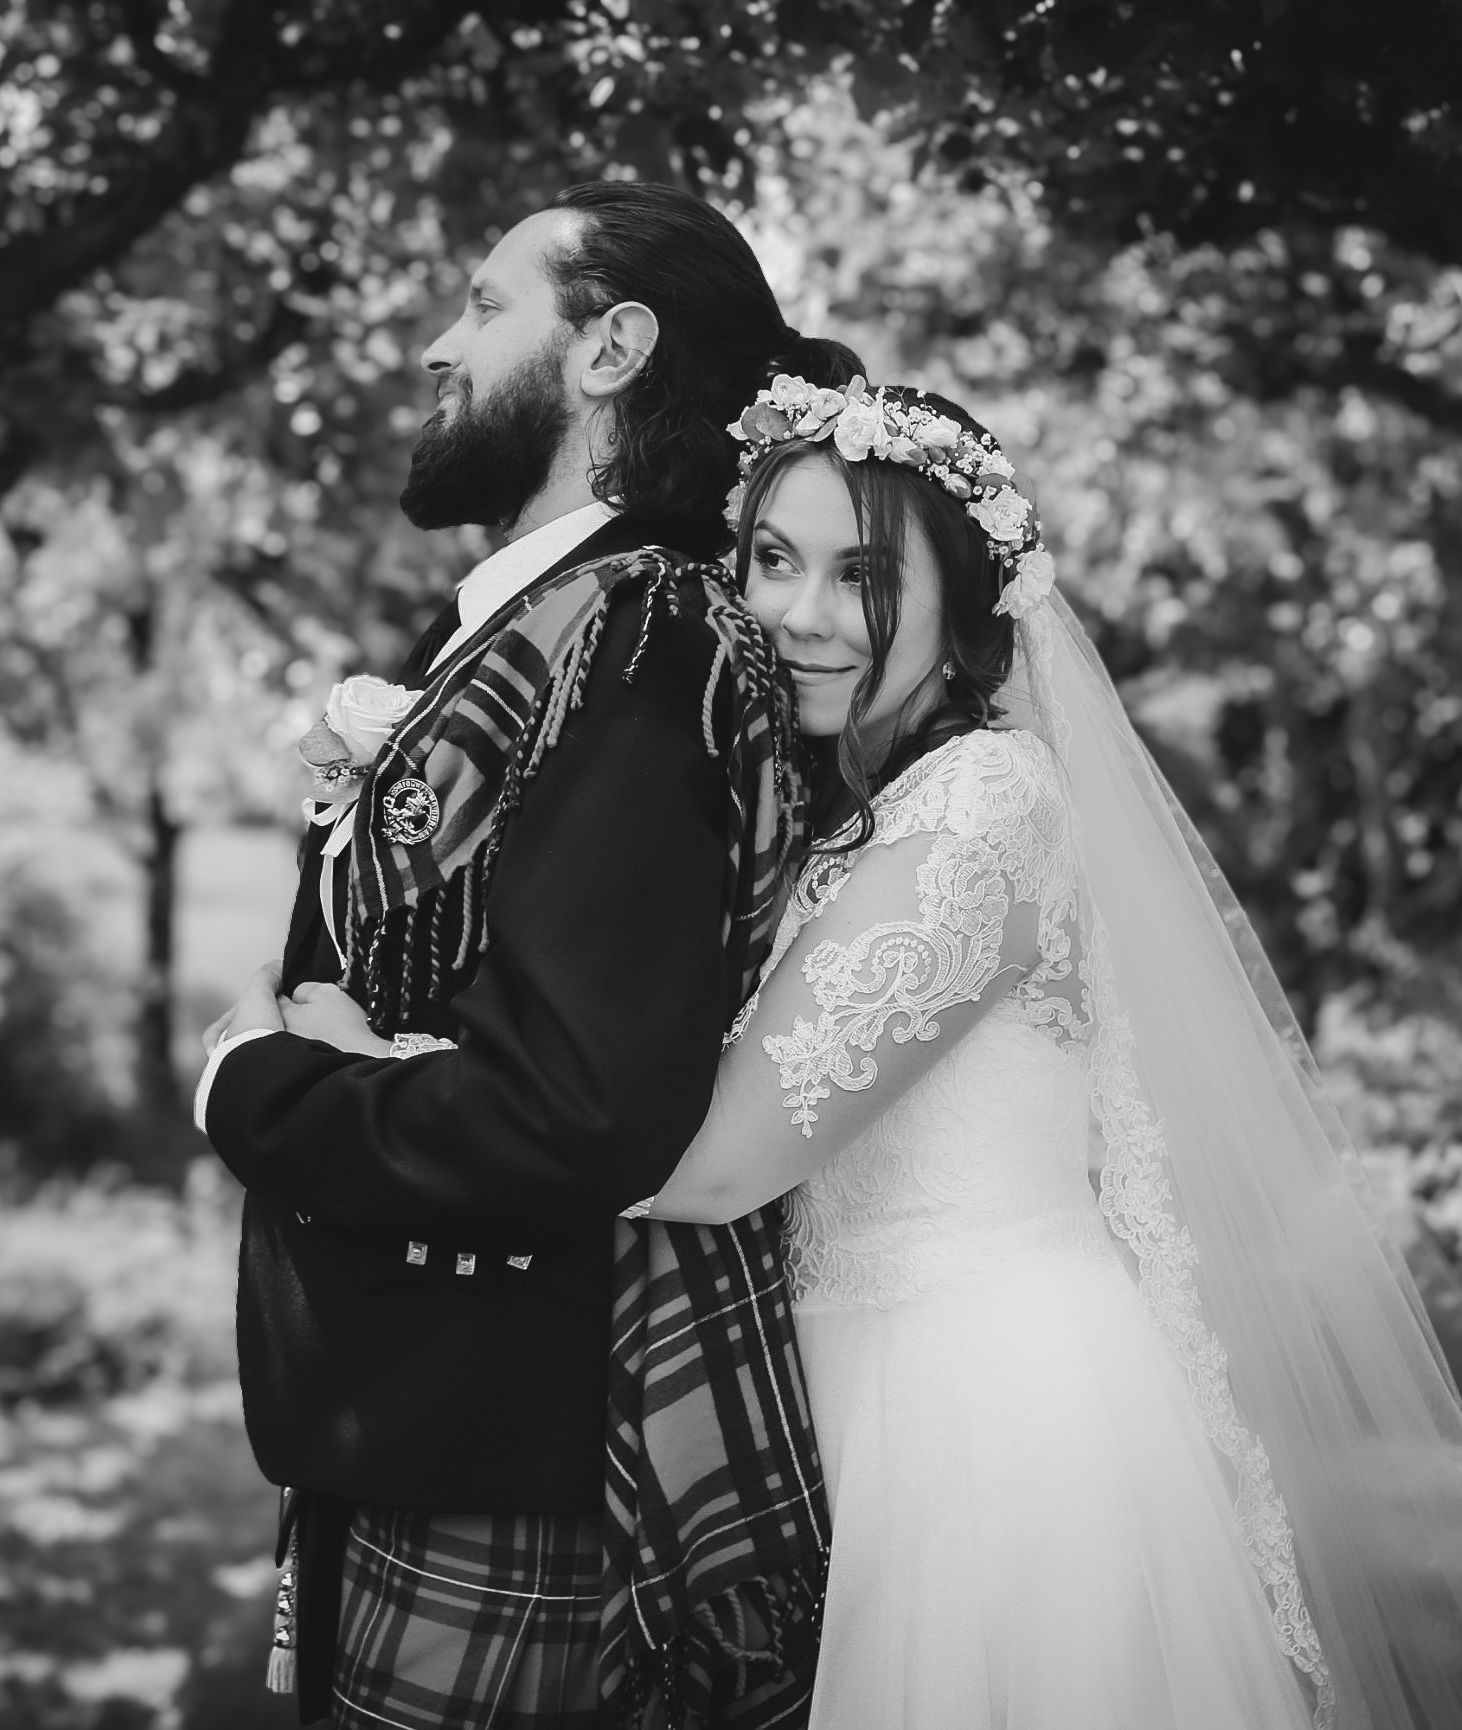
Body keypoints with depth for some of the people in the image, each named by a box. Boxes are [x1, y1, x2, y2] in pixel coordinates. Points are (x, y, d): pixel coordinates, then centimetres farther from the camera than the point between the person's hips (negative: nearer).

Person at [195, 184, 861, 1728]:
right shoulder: (509, 627, 10)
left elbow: (569, 1118, -27)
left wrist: (249, 1080, -14)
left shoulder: (636, 640, -19)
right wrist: (376, 781, -1)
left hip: (505, 1493, -8)